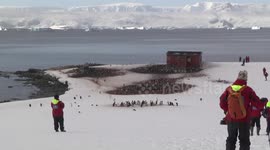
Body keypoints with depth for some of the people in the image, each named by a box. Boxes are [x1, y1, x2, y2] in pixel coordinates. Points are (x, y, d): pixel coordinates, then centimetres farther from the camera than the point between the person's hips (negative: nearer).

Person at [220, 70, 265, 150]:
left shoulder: (229, 89, -5)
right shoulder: (248, 90, -14)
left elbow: (222, 103, 0)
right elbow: (257, 103, -9)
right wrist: (262, 104, 13)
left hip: (231, 120, 3)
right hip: (244, 121, -2)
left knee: (231, 139, 16)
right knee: (244, 140, 6)